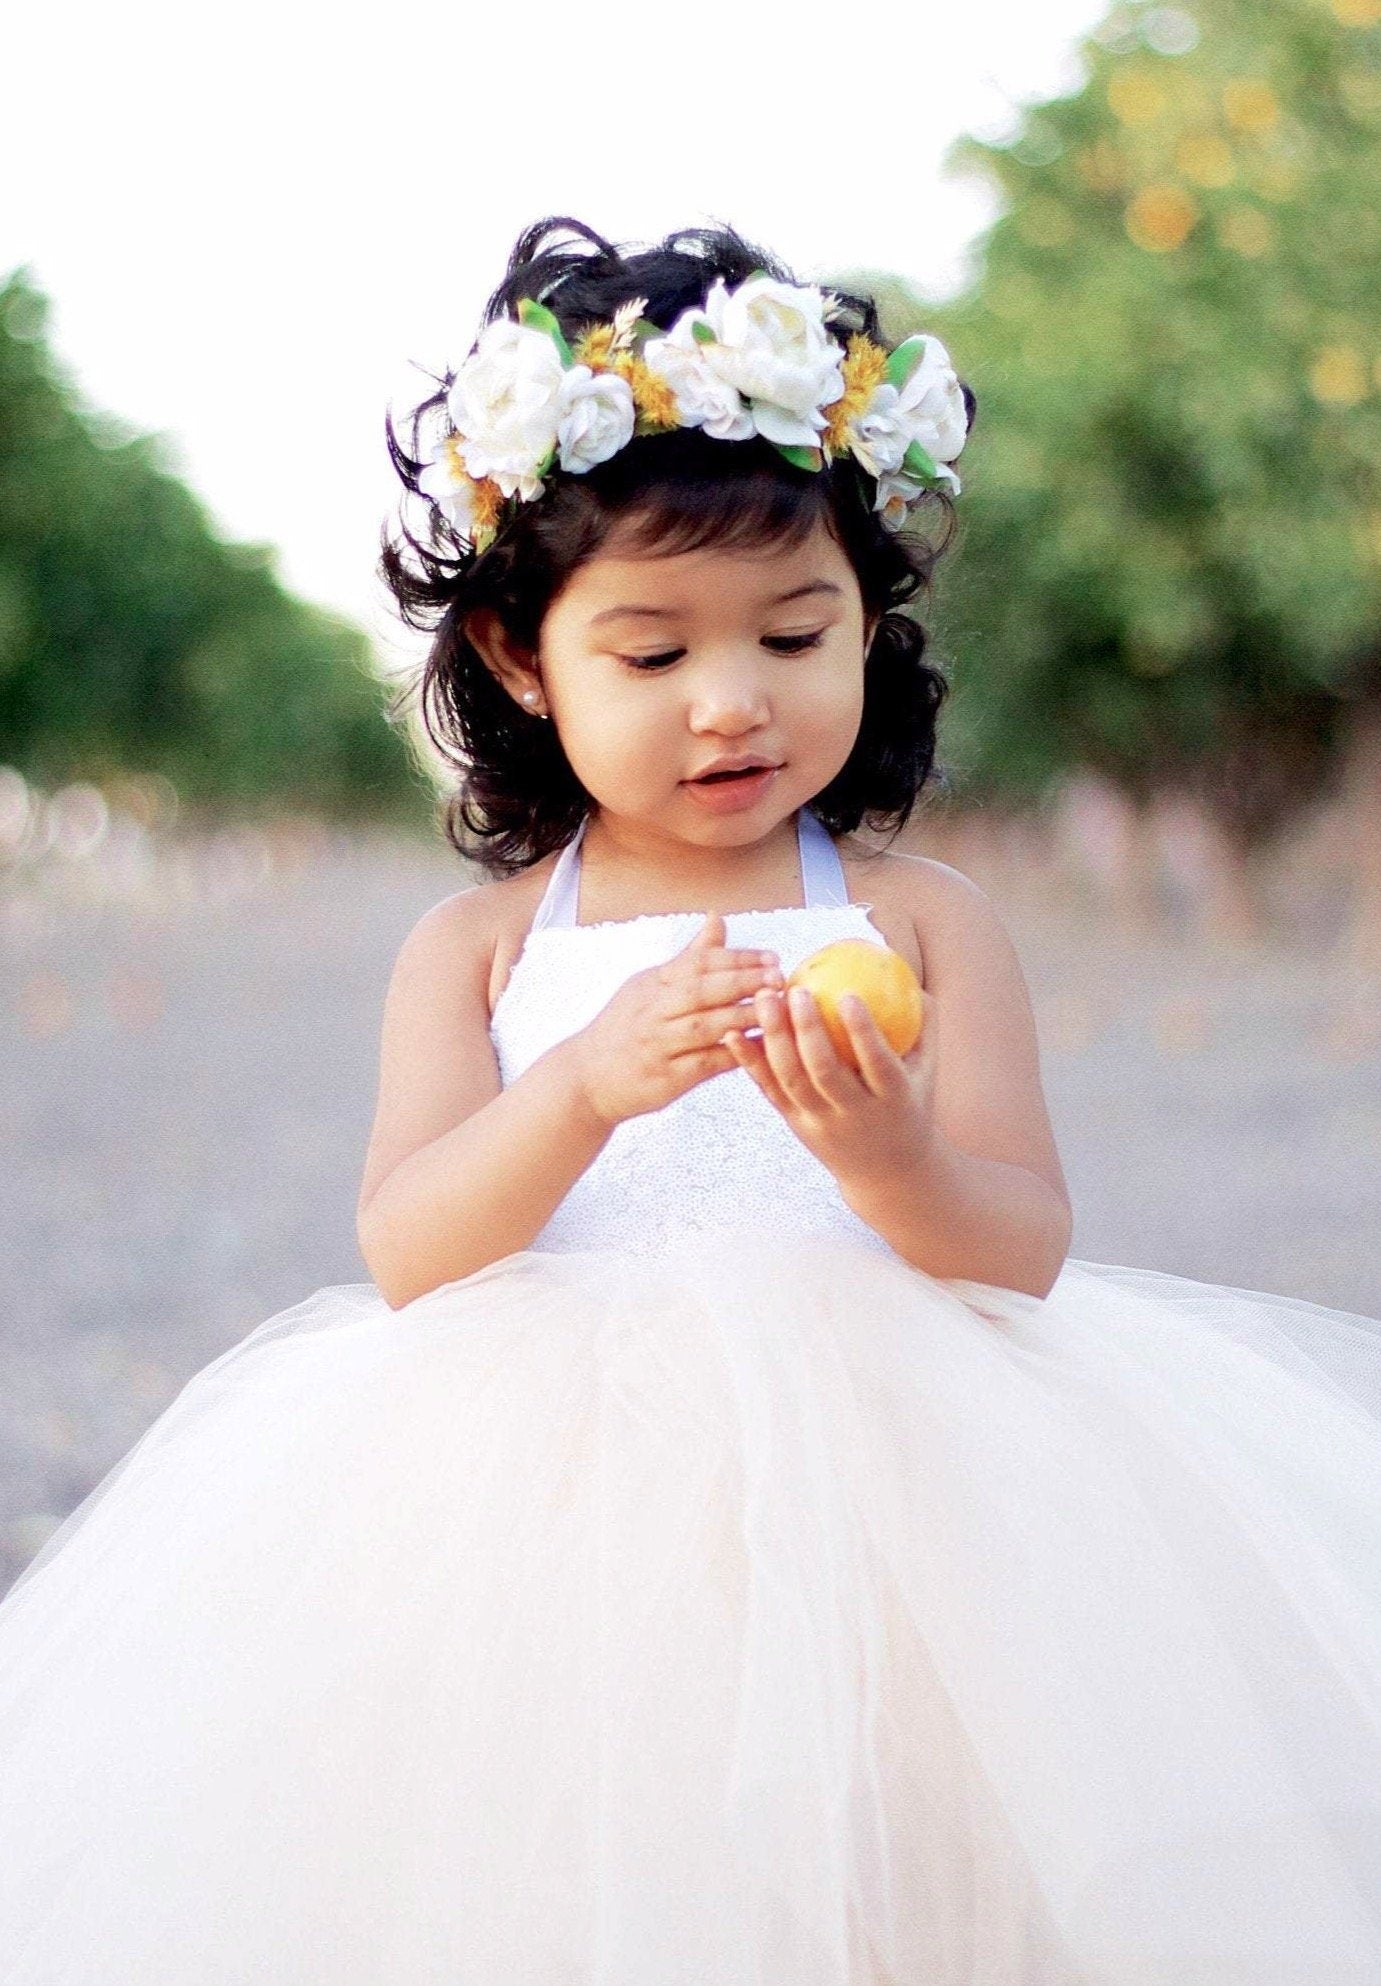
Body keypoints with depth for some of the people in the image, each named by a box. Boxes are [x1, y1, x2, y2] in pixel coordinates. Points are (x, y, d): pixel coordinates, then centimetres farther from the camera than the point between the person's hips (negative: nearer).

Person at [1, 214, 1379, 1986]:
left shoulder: (924, 923, 7)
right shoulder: (478, 946, 9)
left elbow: (1028, 1250, -1)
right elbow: (404, 1255, -5)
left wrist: (894, 1159, -24)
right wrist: (584, 1088, -23)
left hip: (886, 1477, 0)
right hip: (548, 1509, 0)